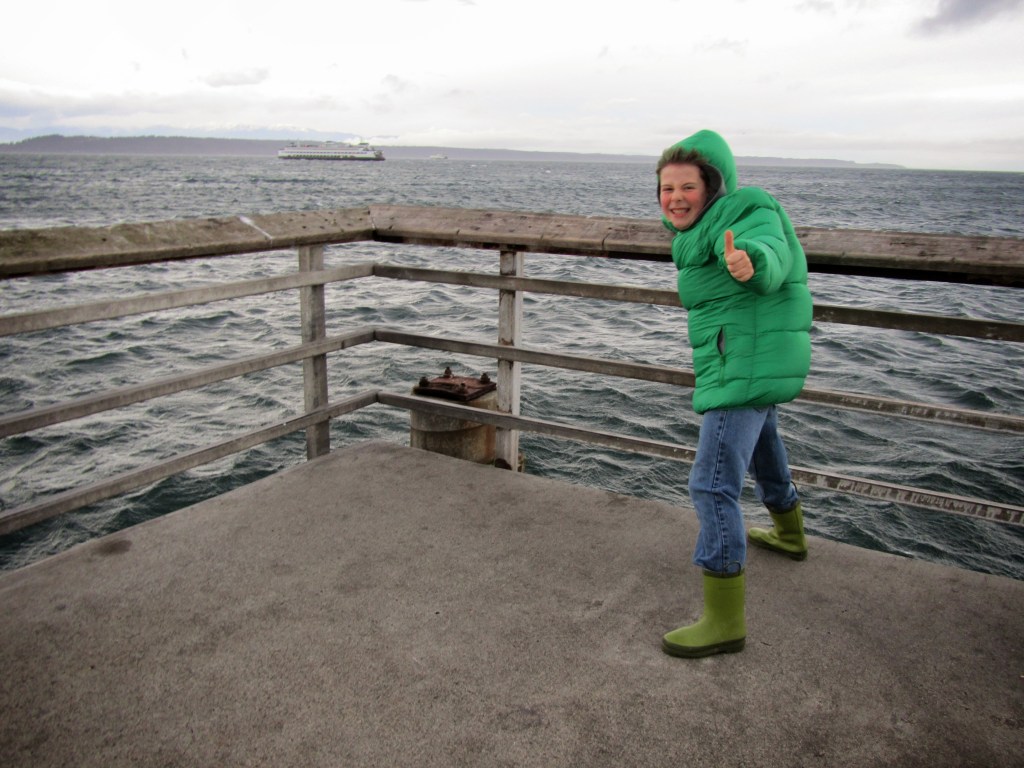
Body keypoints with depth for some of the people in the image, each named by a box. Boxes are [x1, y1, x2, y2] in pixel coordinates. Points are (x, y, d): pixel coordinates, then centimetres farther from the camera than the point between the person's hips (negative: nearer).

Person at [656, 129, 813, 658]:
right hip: (764, 360, 11)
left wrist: (751, 261, -58)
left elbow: (771, 257, -38)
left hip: (745, 366, -11)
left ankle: (724, 622, -6)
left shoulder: (744, 213, -17)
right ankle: (789, 533, 59)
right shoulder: (709, 223, 9)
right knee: (759, 441, 33)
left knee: (713, 485, -12)